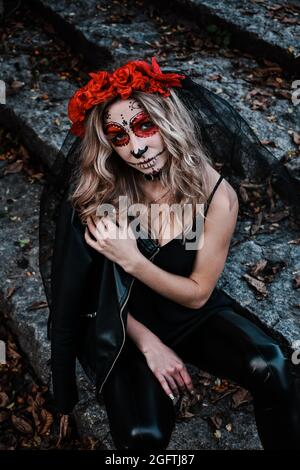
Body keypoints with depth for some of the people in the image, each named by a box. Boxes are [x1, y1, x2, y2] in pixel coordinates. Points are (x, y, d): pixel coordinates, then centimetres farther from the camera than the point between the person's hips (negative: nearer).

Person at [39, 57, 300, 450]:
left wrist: (131, 260, -24)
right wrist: (148, 343, -15)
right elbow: (96, 290, -6)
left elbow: (197, 293, -11)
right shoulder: (100, 193, -16)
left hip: (193, 315, 1)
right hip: (127, 327, 0)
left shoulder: (217, 195, -18)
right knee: (143, 436, -25)